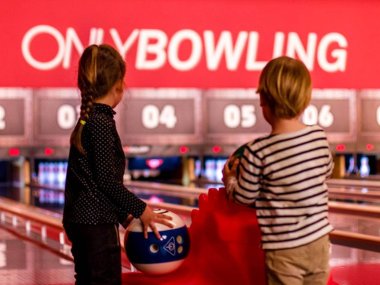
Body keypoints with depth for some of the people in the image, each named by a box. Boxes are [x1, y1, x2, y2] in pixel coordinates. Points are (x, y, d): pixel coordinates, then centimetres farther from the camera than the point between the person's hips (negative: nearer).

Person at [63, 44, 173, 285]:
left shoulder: (87, 121, 12)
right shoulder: (102, 123, -16)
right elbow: (107, 180, -18)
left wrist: (124, 215, 18)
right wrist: (141, 210, -8)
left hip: (81, 220, 9)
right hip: (97, 223, -9)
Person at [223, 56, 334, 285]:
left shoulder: (258, 152, -20)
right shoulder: (319, 137, -6)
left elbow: (244, 197, -8)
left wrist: (230, 179, 12)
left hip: (284, 250, -5)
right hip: (319, 242, 5)